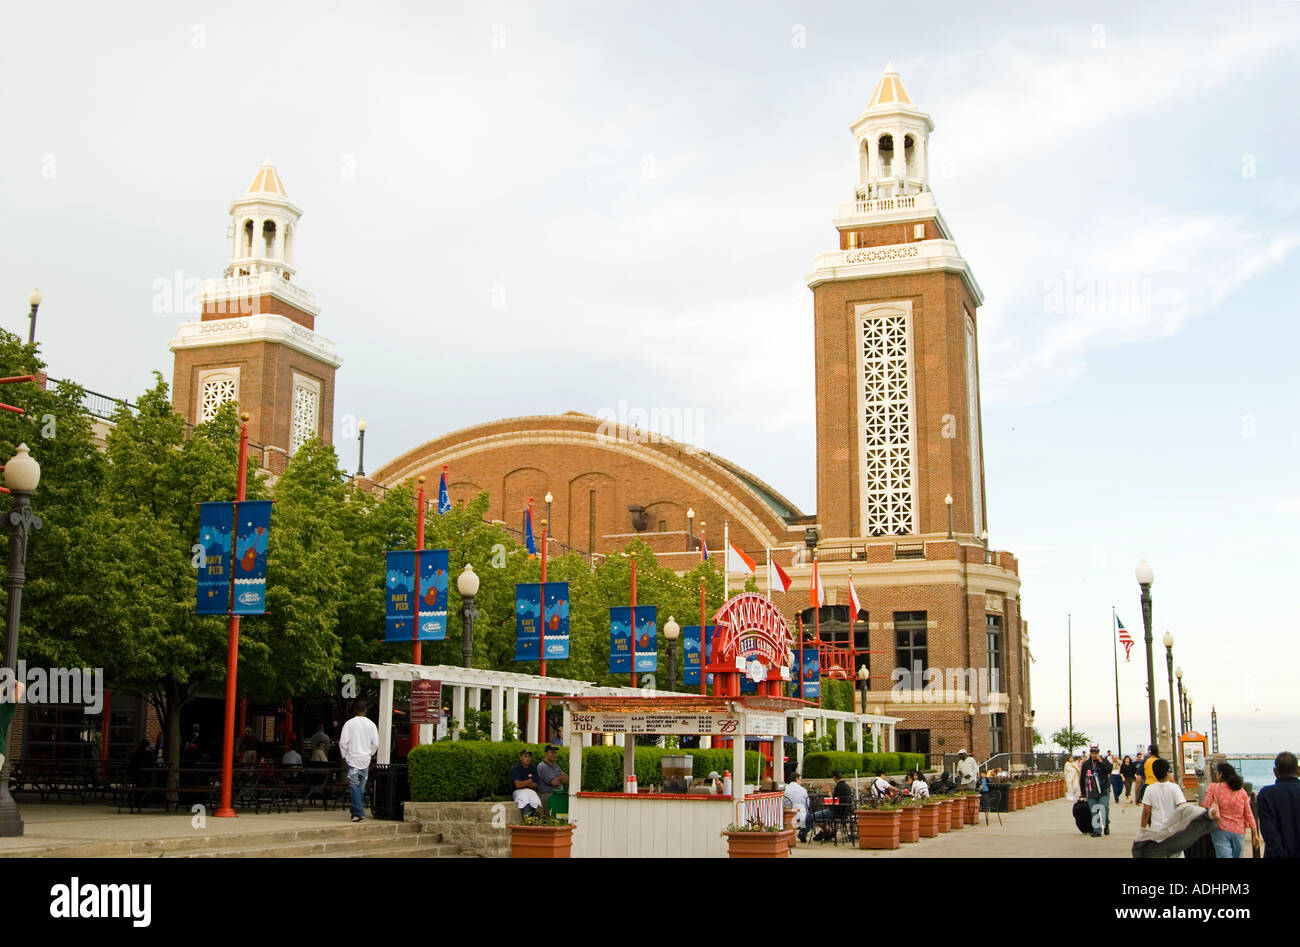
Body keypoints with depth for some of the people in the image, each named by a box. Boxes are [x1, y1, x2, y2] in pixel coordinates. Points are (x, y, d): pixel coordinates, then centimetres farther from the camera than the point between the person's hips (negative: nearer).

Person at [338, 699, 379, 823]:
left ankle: (359, 813, -16)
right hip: (365, 760, 3)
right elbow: (375, 743, 2)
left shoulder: (349, 723, -5)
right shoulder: (371, 724, 1)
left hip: (352, 758, -3)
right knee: (361, 787, 13)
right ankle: (356, 812, 19)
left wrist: (344, 756, 5)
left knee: (354, 786, -6)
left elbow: (343, 742, -8)